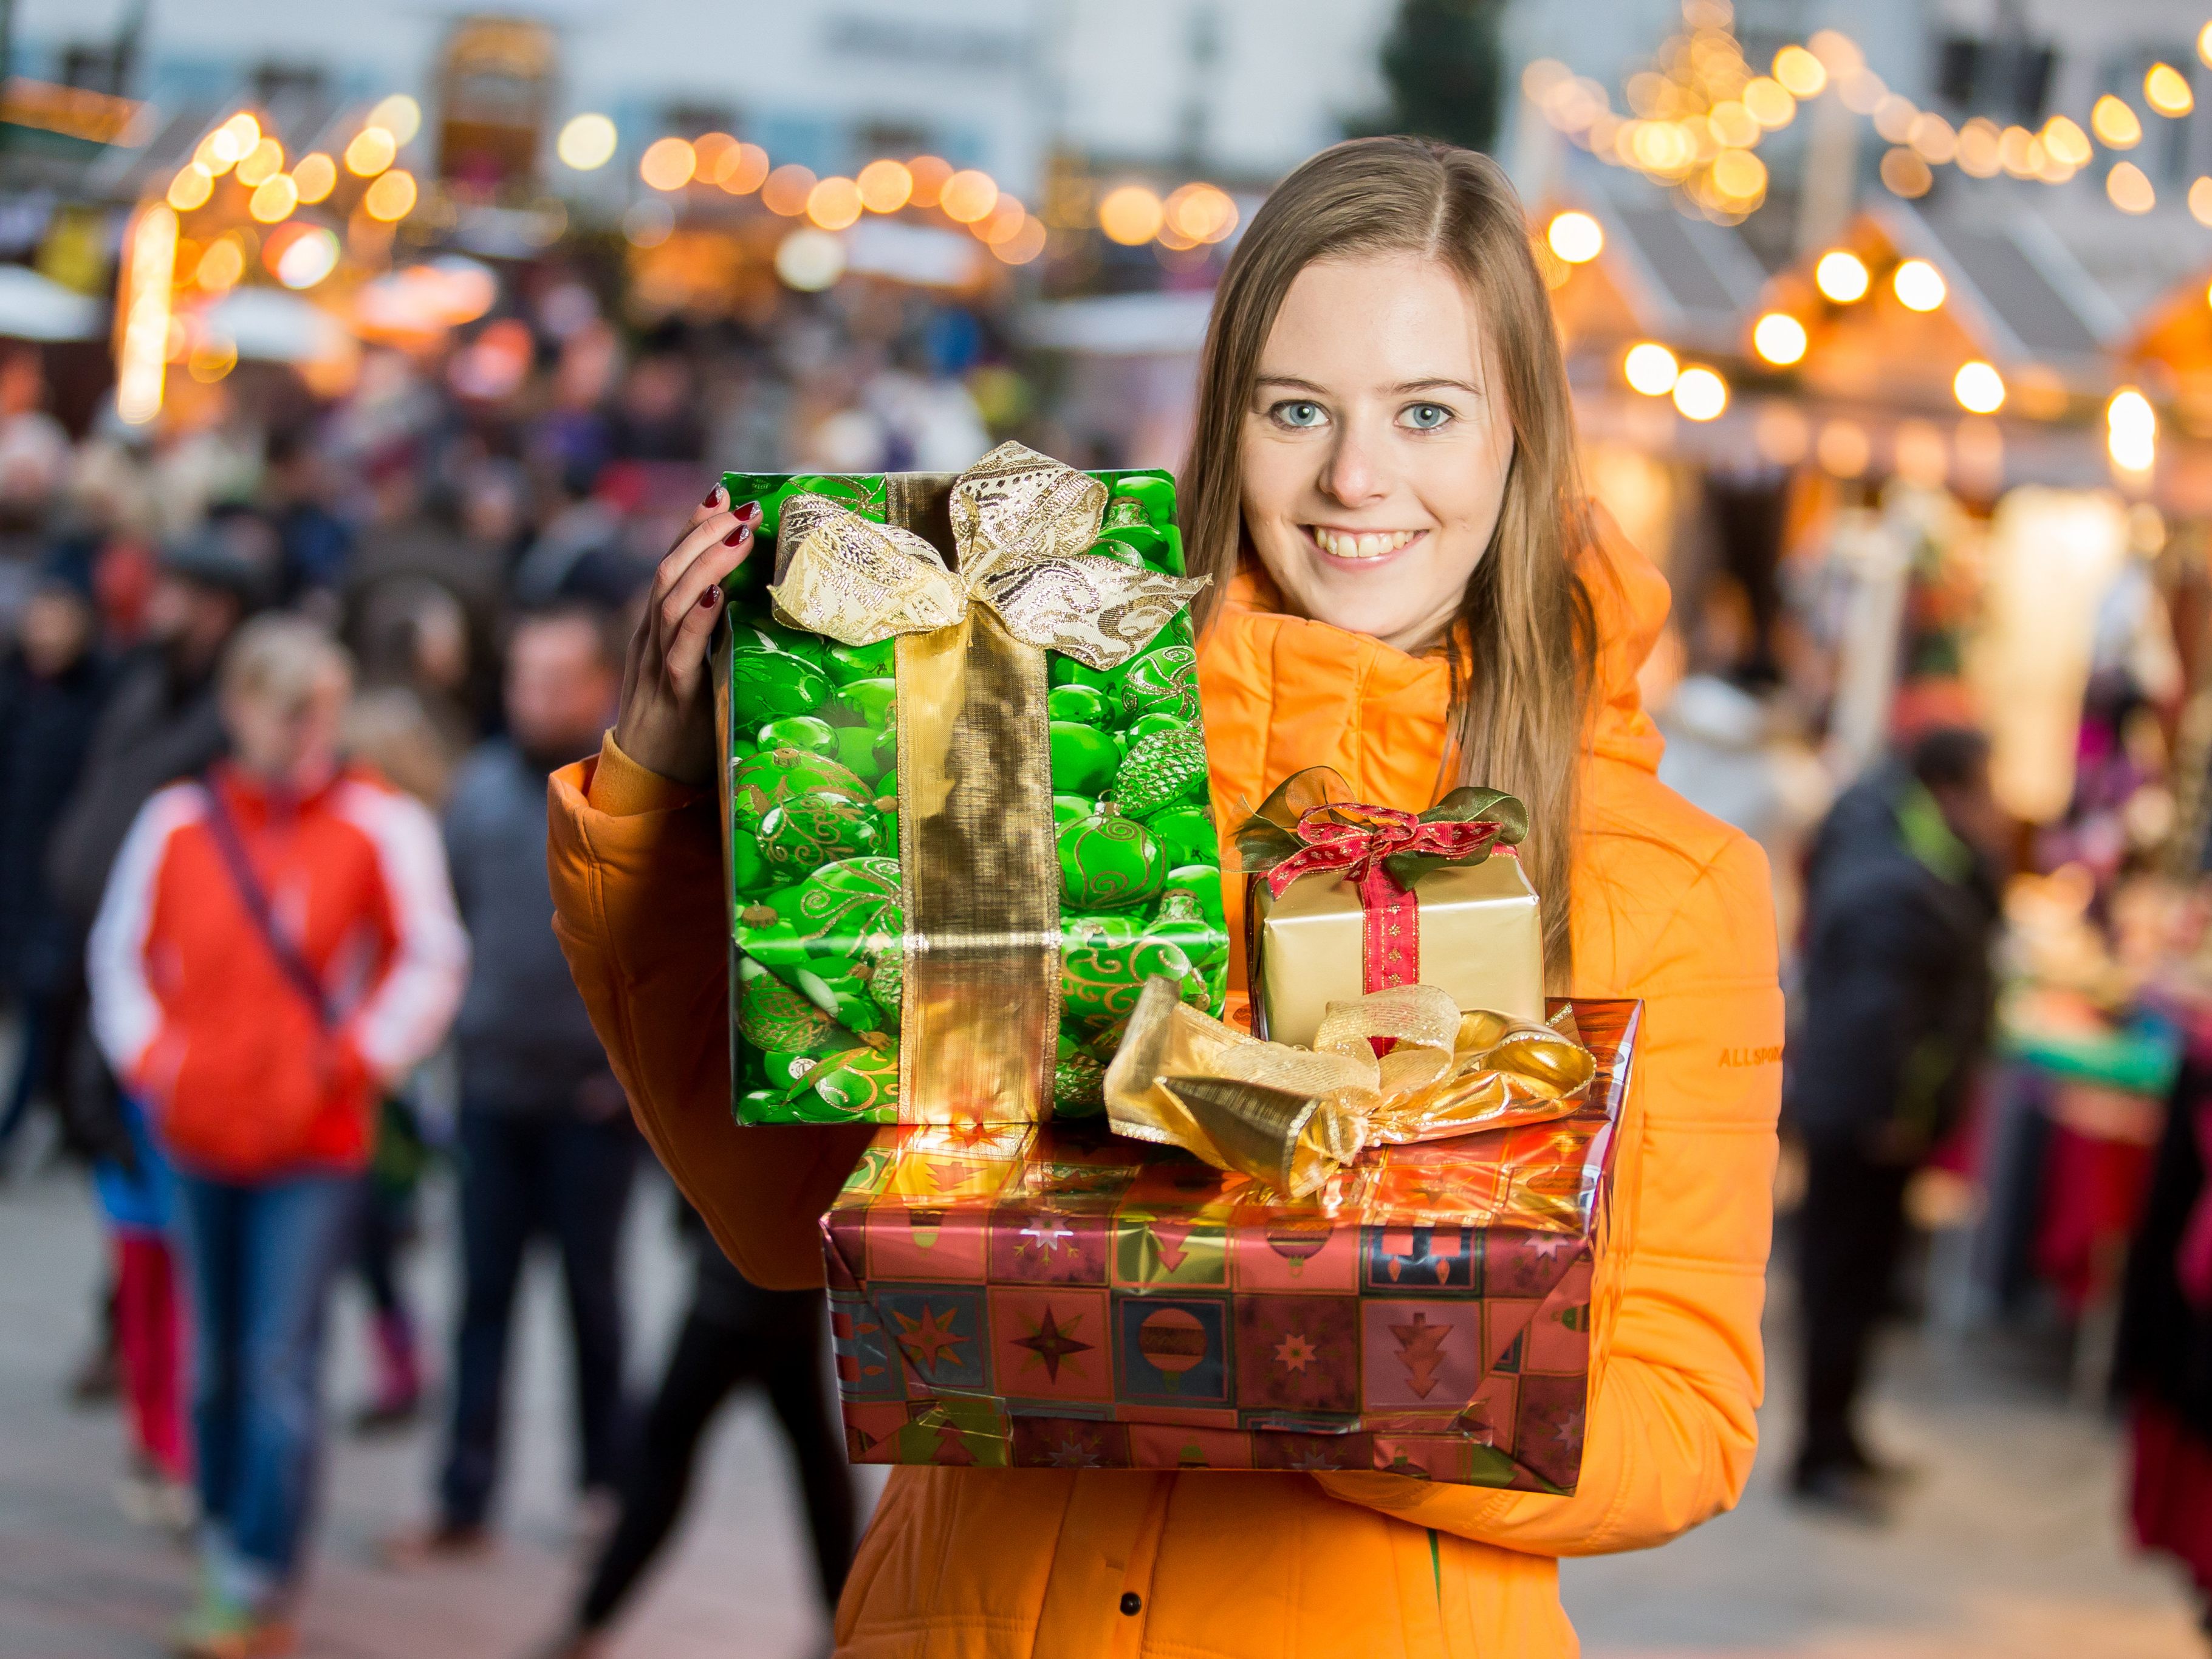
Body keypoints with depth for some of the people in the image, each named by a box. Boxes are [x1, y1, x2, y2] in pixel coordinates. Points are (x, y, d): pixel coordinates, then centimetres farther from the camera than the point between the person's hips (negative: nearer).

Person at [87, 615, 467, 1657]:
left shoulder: (379, 825, -4)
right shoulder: (178, 822, 4)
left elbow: (431, 965, -1)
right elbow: (121, 956, 13)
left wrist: (358, 1061, -9)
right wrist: (150, 1063, 1)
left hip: (315, 1148, -3)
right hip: (203, 1141, 3)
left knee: (282, 1366, -9)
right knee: (216, 1363, 13)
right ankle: (223, 1538, 31)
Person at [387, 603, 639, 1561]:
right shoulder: (482, 787, 3)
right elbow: (449, 914, 10)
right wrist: (456, 1025, 3)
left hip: (593, 1094, -3)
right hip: (493, 1084, 3)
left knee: (591, 1290, 9)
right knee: (484, 1293, 5)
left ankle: (605, 1482, 24)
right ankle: (465, 1501, 10)